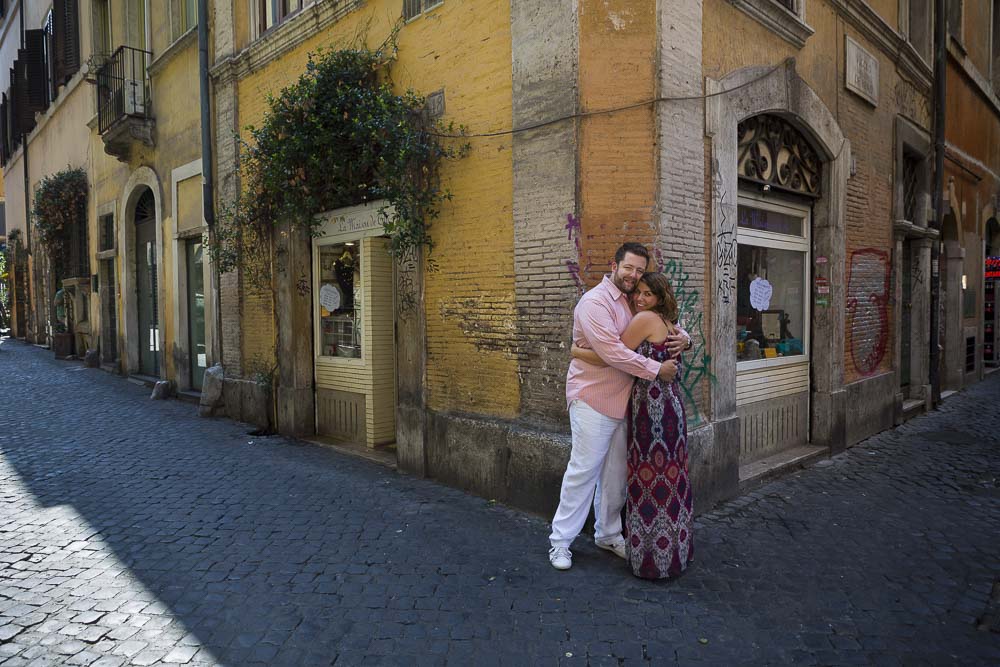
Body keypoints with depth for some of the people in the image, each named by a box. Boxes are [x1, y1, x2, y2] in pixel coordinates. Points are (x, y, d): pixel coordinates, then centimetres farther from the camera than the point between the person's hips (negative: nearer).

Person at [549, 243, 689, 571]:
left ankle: (608, 534, 29)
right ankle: (561, 541, 7)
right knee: (583, 470, -4)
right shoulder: (595, 302, -13)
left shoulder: (634, 305, 14)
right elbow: (611, 350, -23)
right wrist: (656, 369, -19)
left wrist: (682, 336, -1)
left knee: (615, 473, 14)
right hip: (592, 400, -8)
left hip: (622, 401, 8)